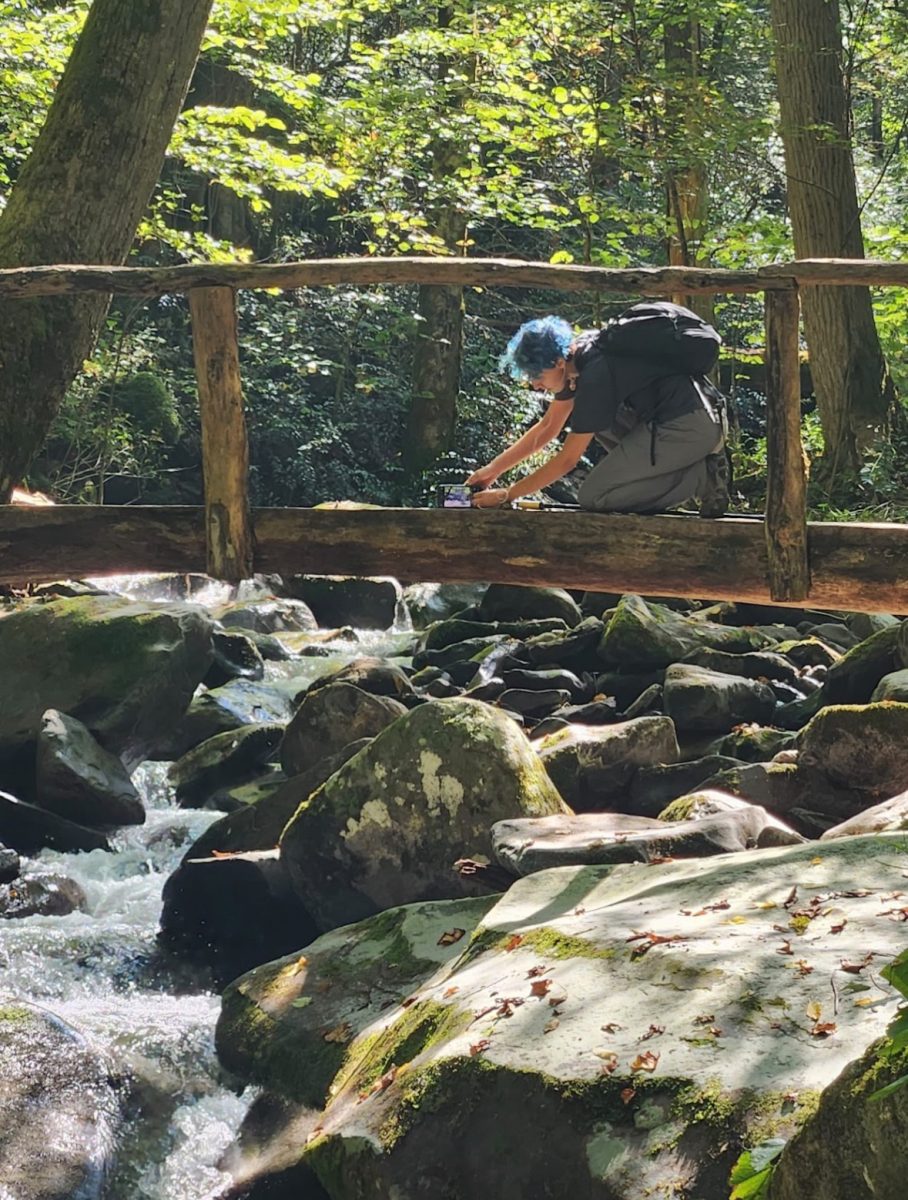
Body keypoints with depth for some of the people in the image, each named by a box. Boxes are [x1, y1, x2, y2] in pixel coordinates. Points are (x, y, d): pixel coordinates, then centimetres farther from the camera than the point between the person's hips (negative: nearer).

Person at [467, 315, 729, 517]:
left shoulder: (595, 376, -19)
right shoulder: (576, 356, 8)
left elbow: (567, 460, -13)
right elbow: (547, 427, 20)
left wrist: (506, 495, -7)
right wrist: (493, 469, 18)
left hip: (691, 429, -9)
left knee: (592, 497, -8)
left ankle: (699, 478, -8)